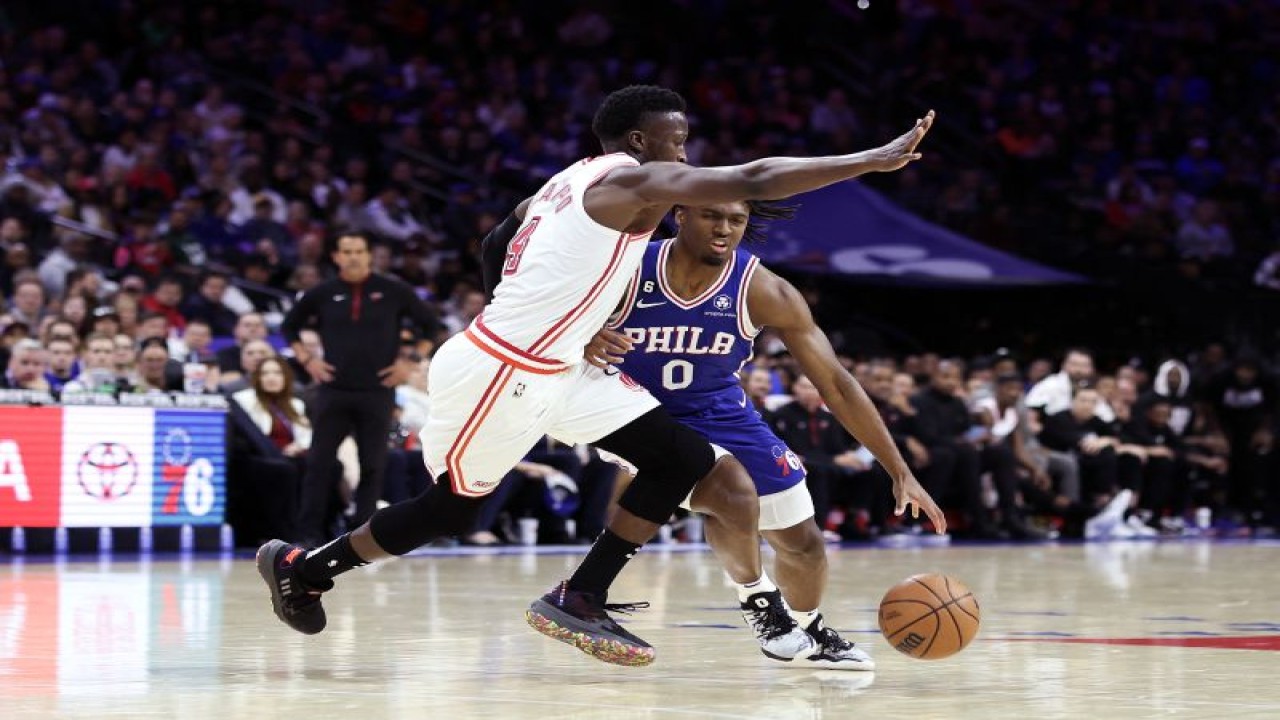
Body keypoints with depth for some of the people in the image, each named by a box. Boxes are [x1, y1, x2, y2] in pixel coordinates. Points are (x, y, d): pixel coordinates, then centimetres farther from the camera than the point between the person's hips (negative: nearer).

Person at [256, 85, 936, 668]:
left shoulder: (572, 179, 12)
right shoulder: (633, 179, -16)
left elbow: (495, 246, 21)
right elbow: (754, 180, -24)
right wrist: (876, 159, -22)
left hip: (553, 367, 9)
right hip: (497, 375, -9)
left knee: (683, 458, 0)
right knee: (451, 508, 8)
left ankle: (579, 600, 5)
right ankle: (300, 567, 28)